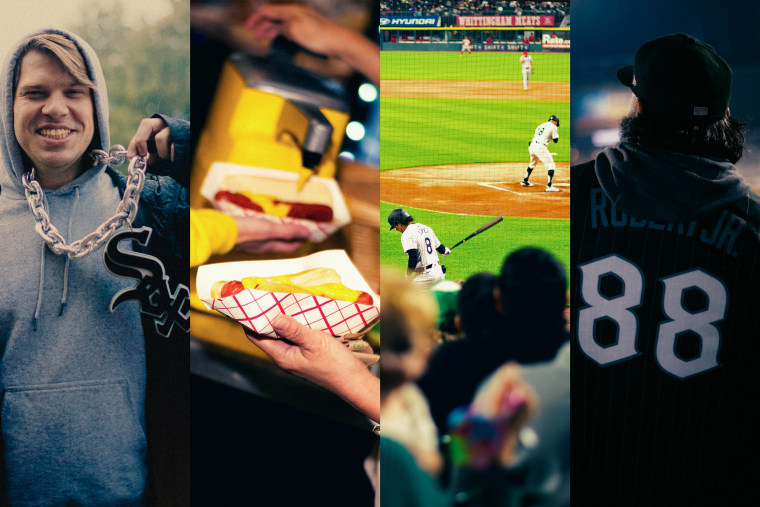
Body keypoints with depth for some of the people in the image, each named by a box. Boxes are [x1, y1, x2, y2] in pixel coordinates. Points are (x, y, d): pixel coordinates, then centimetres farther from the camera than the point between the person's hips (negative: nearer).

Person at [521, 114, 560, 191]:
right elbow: (555, 140, 6)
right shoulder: (553, 127, 2)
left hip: (532, 145, 7)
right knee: (551, 165, -3)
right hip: (540, 147, -7)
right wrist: (556, 134, 23)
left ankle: (525, 181, 43)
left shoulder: (541, 125, 23)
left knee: (533, 163, 31)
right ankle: (549, 186, -15)